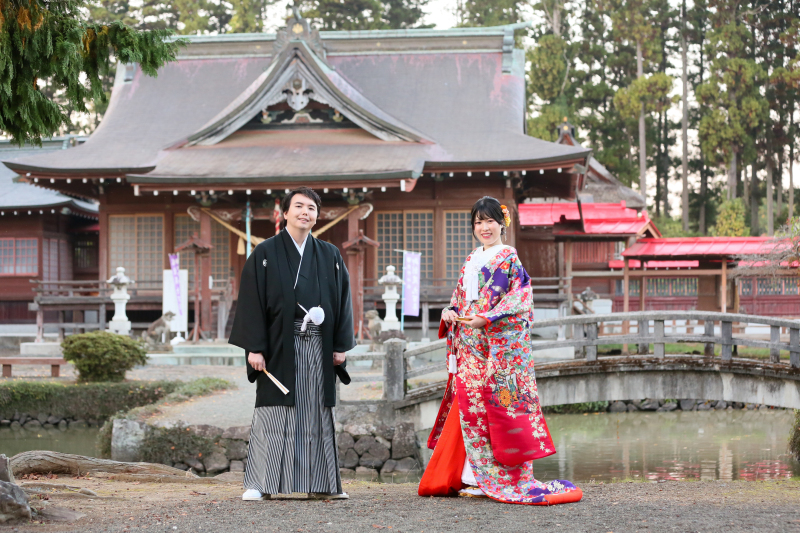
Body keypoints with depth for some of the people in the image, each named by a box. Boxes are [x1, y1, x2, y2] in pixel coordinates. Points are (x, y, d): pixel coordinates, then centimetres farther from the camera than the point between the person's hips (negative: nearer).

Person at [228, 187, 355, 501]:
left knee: (317, 413, 5)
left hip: (318, 346, 3)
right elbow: (251, 302, -4)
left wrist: (341, 345, 4)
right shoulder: (265, 254, 1)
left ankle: (320, 483, 10)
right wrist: (254, 347, -11)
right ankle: (258, 484, -3)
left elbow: (343, 301, 12)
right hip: (280, 345, -3)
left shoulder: (330, 256, 11)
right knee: (273, 413, -5)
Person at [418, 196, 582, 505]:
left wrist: (485, 318, -20)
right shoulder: (470, 261, 20)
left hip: (500, 344, -7)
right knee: (470, 403, 2)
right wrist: (449, 313, 2)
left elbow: (519, 299, -10)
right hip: (470, 346, 7)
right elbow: (460, 298, 24)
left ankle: (501, 477, -6)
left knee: (497, 404, -10)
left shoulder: (509, 258, -1)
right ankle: (478, 478, 6)